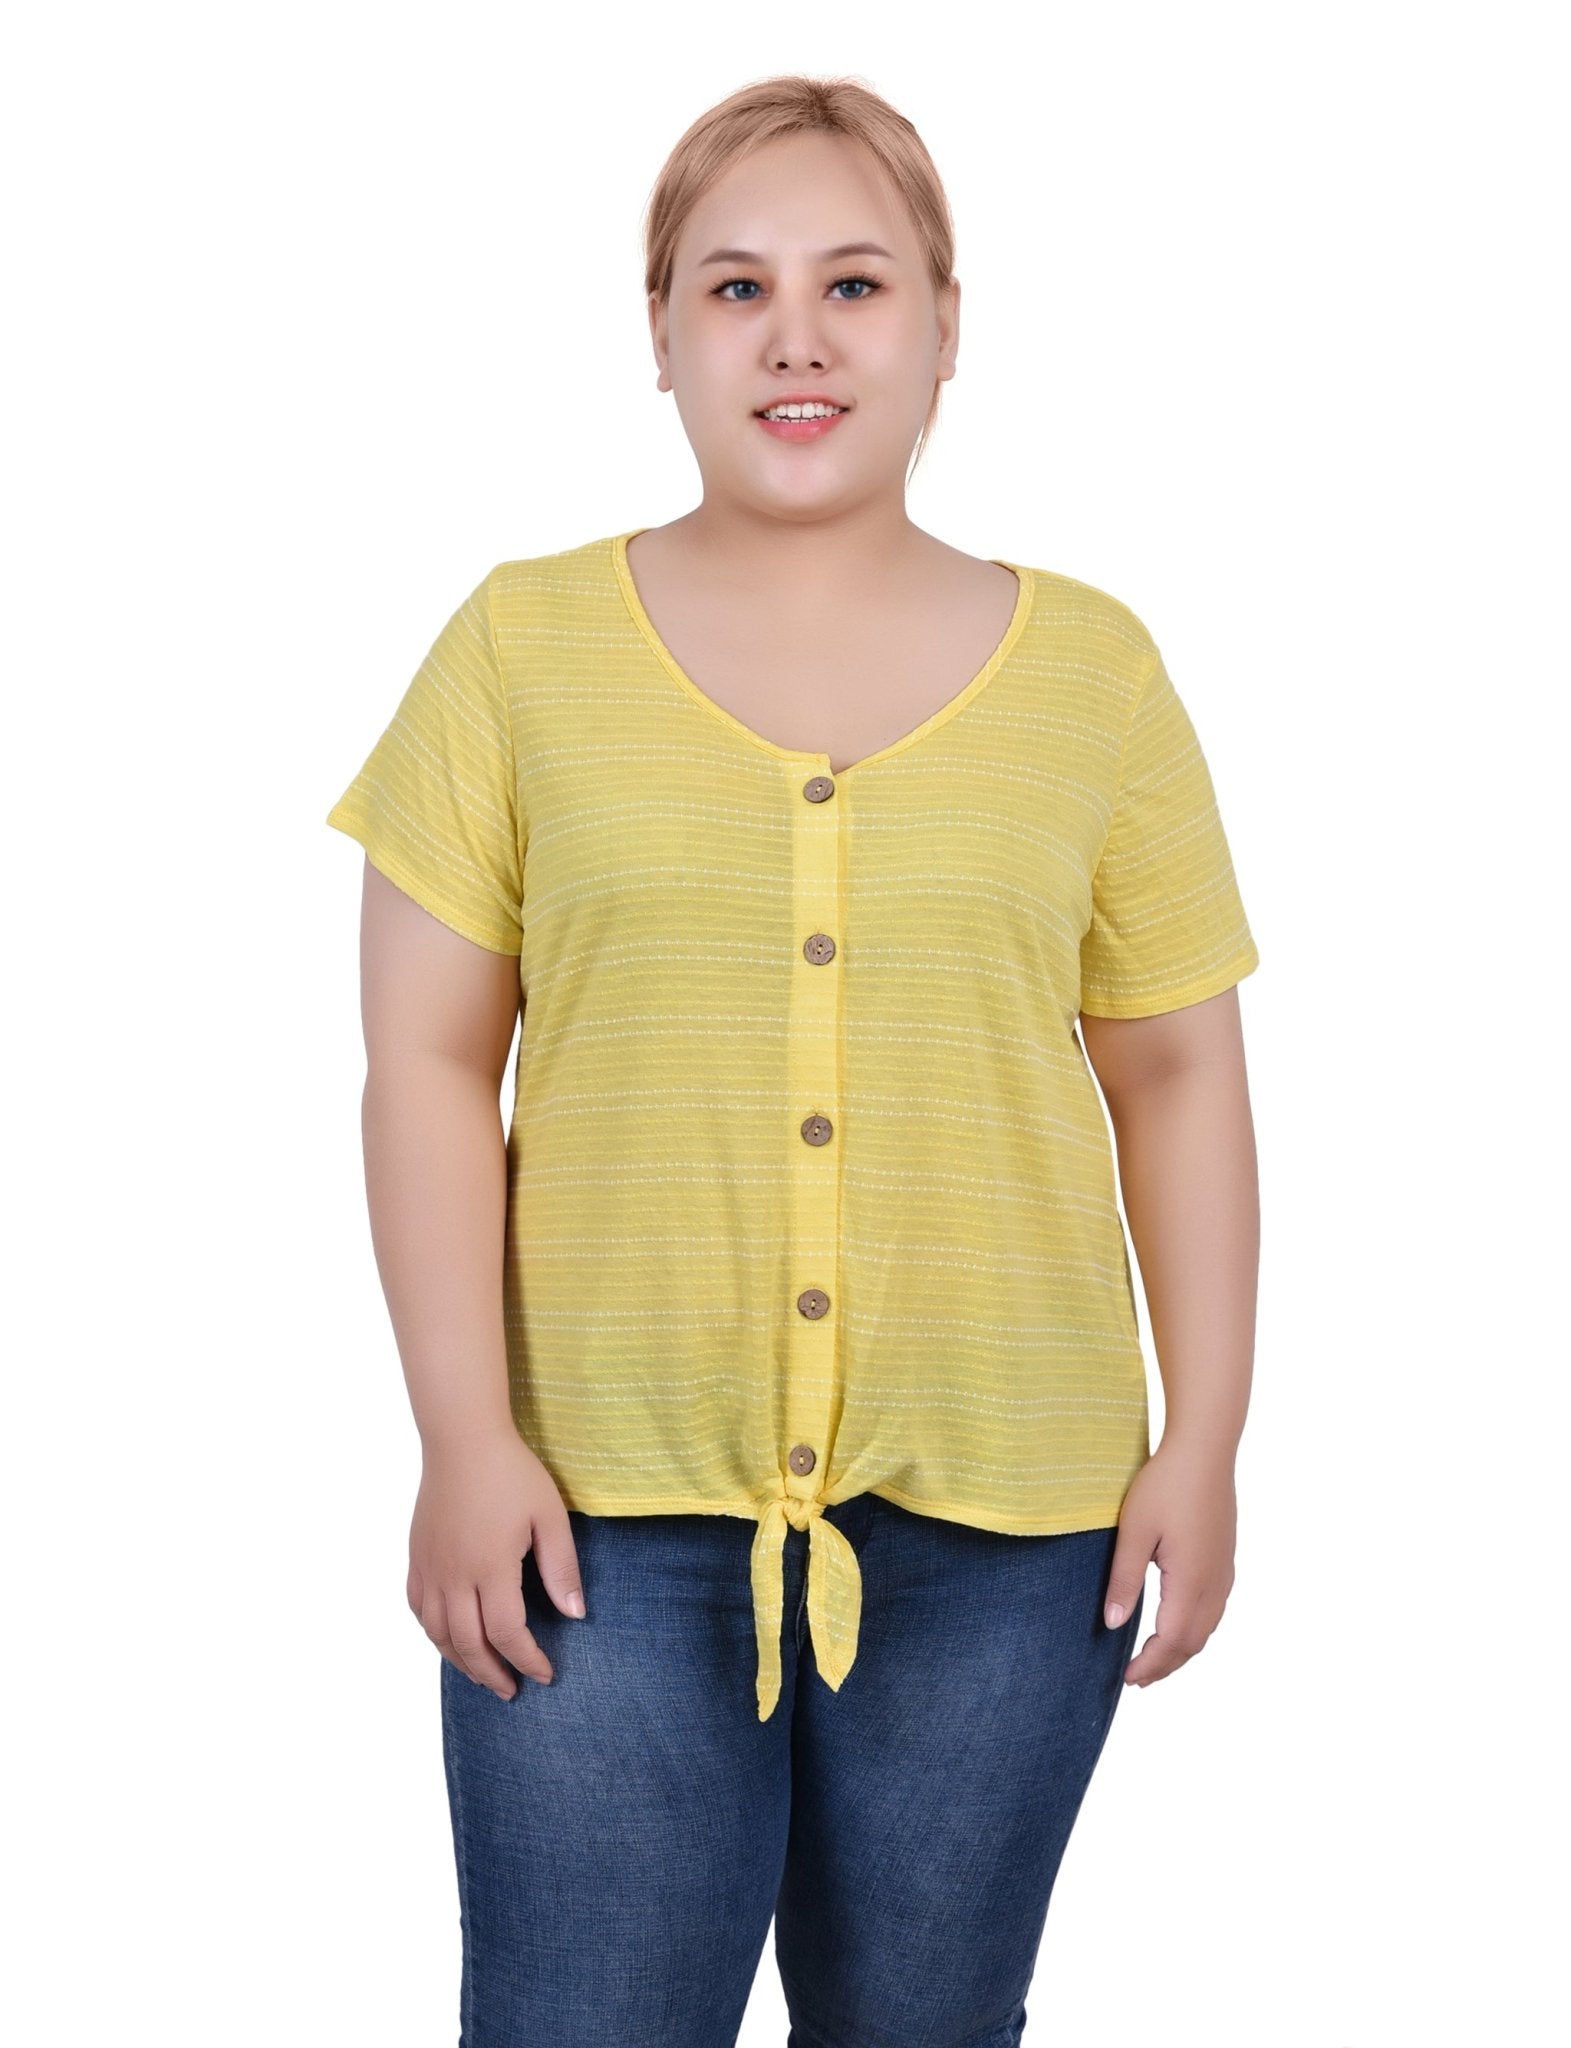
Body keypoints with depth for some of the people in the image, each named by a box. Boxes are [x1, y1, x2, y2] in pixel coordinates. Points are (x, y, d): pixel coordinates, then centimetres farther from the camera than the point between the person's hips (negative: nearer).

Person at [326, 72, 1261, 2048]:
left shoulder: (1090, 667, 5)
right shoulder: (524, 646, 2)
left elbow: (1179, 1076, 8)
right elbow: (430, 1065, 0)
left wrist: (1203, 1441, 3)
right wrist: (464, 1434, -6)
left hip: (1001, 1520, 1)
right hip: (603, 1507, -1)